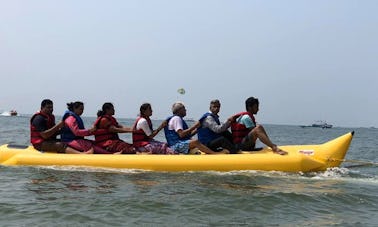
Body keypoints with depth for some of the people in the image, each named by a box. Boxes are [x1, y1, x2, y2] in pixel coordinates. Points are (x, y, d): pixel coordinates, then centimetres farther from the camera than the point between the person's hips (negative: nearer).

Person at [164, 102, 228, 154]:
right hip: (177, 145, -11)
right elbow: (181, 134, -21)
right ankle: (215, 154, -40)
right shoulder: (176, 118, -7)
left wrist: (197, 129, 8)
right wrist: (194, 127, -16)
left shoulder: (179, 119, 25)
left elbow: (187, 135, 19)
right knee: (195, 142, -32)